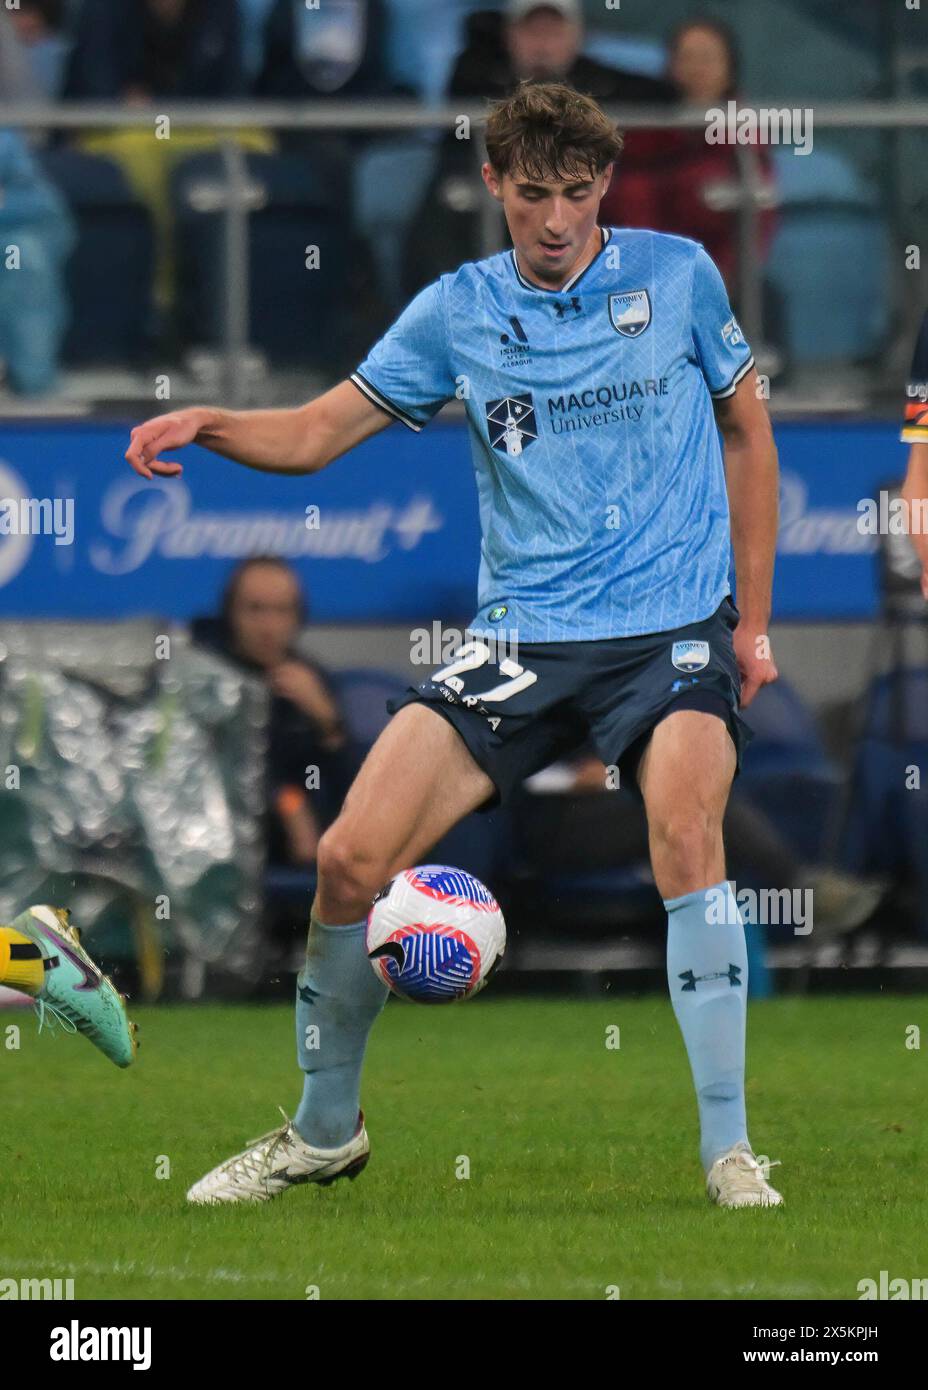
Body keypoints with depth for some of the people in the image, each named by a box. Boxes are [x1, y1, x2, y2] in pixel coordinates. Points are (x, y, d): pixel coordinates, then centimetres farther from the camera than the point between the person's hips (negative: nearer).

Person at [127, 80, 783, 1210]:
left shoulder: (676, 274, 2)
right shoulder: (457, 312, 4)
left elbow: (746, 432, 12)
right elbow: (315, 433, 7)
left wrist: (752, 619, 9)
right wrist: (209, 424, -15)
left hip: (674, 628, -2)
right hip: (522, 638, 2)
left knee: (685, 831, -30)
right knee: (352, 858, -9)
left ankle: (727, 1148, -19)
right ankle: (323, 1132, 13)